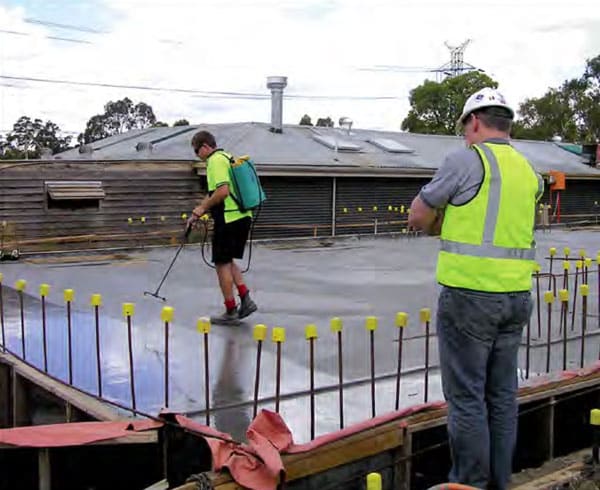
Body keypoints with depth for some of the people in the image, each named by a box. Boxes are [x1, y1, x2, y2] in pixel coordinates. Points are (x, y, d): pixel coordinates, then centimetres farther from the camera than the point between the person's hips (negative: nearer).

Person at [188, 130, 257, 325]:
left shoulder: (216, 160, -12)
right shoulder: (226, 157, 19)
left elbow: (222, 191, -25)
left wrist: (202, 208, -12)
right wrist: (198, 213, 24)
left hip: (229, 219, -10)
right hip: (242, 216, 10)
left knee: (222, 263, 1)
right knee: (228, 261, 20)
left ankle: (231, 312, 7)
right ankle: (246, 300, 12)